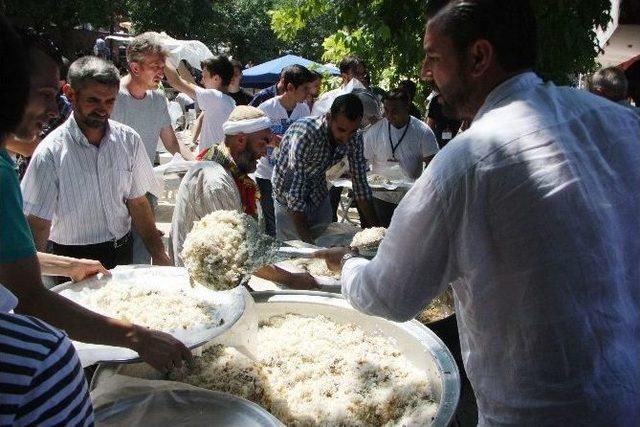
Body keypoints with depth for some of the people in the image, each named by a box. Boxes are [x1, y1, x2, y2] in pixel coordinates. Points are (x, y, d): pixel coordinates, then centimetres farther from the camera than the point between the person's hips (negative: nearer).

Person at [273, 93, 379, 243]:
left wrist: (375, 227, -8)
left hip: (319, 197, 5)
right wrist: (308, 241, -36)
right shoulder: (305, 134, -33)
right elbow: (294, 193, -34)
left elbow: (360, 181, -5)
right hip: (290, 202, -5)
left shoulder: (354, 138, -15)